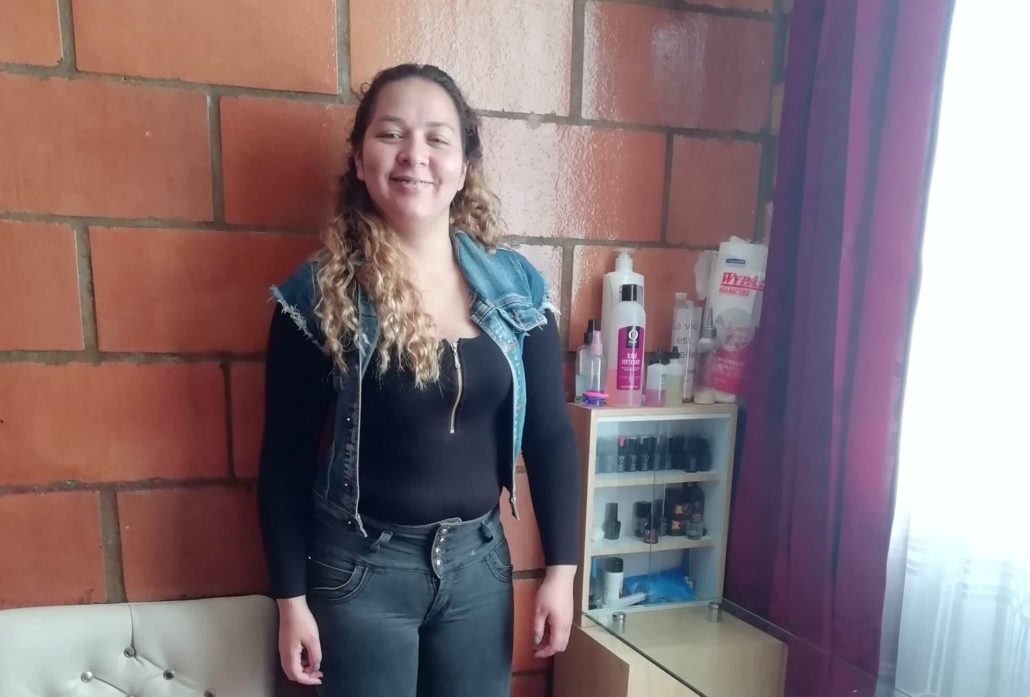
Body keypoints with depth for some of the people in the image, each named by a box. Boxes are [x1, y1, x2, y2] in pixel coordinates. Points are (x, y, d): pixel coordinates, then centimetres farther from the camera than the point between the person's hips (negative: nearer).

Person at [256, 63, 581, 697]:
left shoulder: (518, 287, -5)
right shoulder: (319, 295, -11)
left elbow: (550, 436, 0)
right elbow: (285, 458, -5)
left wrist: (561, 569, 0)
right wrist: (292, 599, -4)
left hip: (479, 557, 3)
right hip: (361, 566, -2)